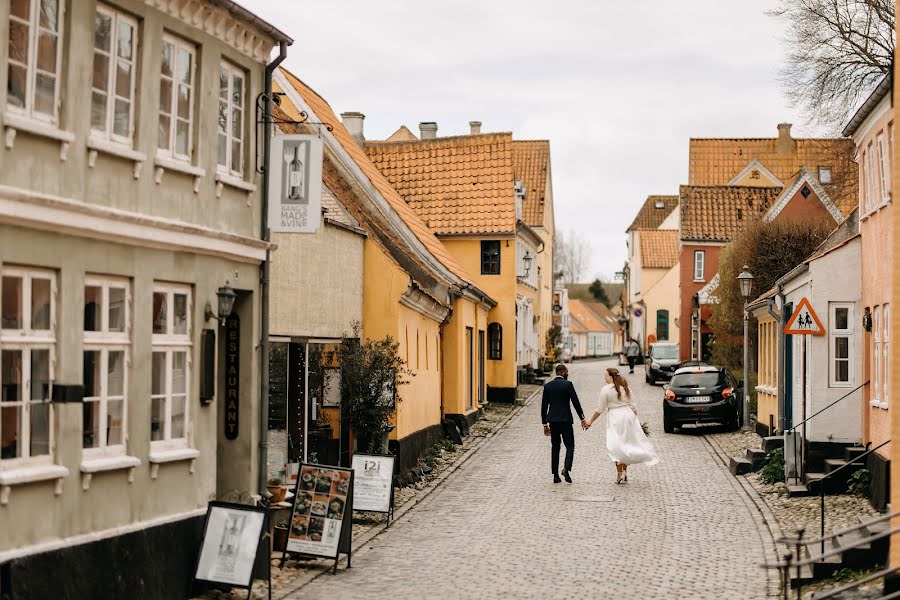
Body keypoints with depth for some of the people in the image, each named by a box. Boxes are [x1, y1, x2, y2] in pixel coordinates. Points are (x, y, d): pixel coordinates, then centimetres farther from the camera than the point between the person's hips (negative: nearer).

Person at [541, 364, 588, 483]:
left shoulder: (547, 386, 6)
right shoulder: (568, 384, -6)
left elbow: (544, 406, 8)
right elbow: (576, 402, -9)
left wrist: (545, 424, 14)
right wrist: (582, 419, -2)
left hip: (552, 421, 4)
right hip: (565, 420, -4)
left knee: (555, 447, 11)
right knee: (570, 446, 4)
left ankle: (555, 475, 8)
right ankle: (566, 469, -19)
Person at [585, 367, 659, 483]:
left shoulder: (606, 389, -9)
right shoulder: (625, 388, 8)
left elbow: (600, 409, -7)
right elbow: (633, 406, 10)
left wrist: (590, 421, 1)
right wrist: (636, 420, 21)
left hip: (615, 418, -6)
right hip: (628, 416, 6)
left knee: (616, 446, 0)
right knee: (626, 444, 15)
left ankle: (620, 474, -3)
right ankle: (625, 471, 18)